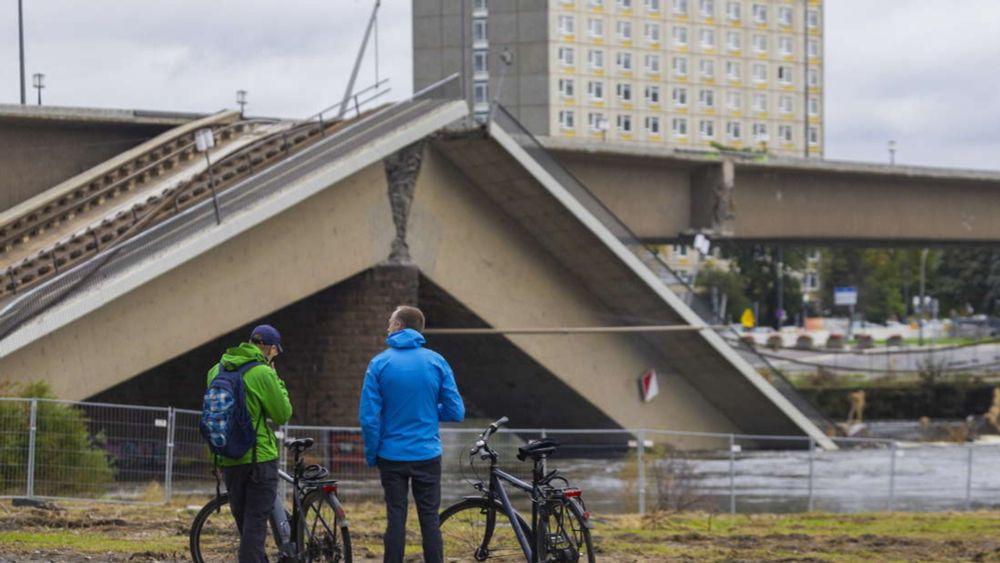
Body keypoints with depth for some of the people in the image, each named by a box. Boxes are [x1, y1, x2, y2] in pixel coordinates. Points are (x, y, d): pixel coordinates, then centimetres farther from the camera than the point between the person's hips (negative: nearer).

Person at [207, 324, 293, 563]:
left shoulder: (217, 370, 8)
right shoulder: (263, 373, -13)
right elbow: (282, 415, -8)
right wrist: (277, 381, 4)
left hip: (228, 460, 6)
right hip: (259, 457, -6)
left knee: (244, 522, 16)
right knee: (256, 524, -3)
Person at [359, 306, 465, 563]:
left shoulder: (379, 364, -7)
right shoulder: (437, 362, -3)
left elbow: (369, 417, -9)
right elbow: (456, 412, -3)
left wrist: (371, 454, 4)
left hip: (392, 456, -1)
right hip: (428, 455, 1)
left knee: (396, 520, 5)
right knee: (430, 520, 5)